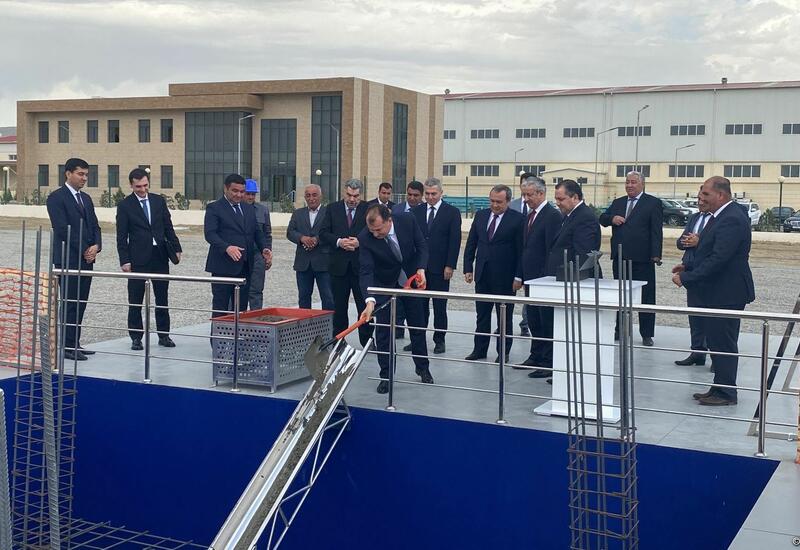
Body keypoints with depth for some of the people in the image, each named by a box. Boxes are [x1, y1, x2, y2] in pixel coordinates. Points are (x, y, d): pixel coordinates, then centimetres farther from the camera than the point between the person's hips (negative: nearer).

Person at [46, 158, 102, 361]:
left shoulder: (86, 198, 17)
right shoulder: (56, 198, -7)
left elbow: (94, 226, 14)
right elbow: (63, 229, -15)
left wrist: (96, 246, -5)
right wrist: (84, 250, -13)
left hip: (86, 259, 7)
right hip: (68, 259, -7)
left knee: (80, 304, 8)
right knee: (70, 303, -6)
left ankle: (75, 343, 14)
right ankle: (68, 346, -1)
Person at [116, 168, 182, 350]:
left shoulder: (159, 201, 7)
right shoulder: (125, 205, -2)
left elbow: (168, 227, 11)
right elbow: (121, 236, -4)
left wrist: (176, 248, 3)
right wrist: (124, 260, -10)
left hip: (160, 256, 3)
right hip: (138, 258, -3)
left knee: (162, 298, 9)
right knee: (135, 301, 3)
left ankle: (164, 335, 18)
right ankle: (136, 338, 12)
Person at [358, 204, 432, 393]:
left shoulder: (408, 220, -24)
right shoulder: (365, 238, -29)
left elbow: (422, 246, -9)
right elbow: (366, 271, -33)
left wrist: (421, 269, -25)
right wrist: (370, 300, -46)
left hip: (411, 279, 2)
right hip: (384, 284, -2)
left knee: (417, 325, 13)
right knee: (383, 330, -4)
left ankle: (422, 368, 30)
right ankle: (386, 376, 7)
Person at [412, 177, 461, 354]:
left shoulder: (452, 212, -1)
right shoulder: (416, 212, 8)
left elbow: (455, 240, -4)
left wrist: (450, 266, -10)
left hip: (440, 267, -3)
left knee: (440, 306, 4)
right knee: (419, 304, 5)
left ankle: (439, 340, 12)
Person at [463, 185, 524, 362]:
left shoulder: (517, 220, -7)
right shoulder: (480, 215, 7)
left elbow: (521, 250, -8)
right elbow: (471, 244, 11)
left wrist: (519, 277, -11)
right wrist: (468, 268, 5)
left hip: (504, 276, -4)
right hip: (482, 274, 4)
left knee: (504, 316, 6)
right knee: (482, 314, 11)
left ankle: (503, 352, 16)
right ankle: (479, 350, 20)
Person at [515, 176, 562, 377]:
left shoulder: (552, 216, -13)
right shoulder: (529, 216, 15)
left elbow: (552, 250, -18)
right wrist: (520, 275, 15)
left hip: (544, 278, -9)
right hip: (530, 277, 9)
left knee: (547, 321, -2)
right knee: (534, 321, 15)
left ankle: (549, 363, 3)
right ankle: (536, 356, 25)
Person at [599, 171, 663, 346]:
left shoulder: (653, 203, -1)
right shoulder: (617, 203, 15)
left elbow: (657, 231, -7)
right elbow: (602, 219, 17)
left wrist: (656, 255, -16)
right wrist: (611, 218, -6)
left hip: (641, 259, -5)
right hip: (619, 258, 5)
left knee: (646, 297, 1)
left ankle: (647, 334, 8)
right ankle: (620, 330, 21)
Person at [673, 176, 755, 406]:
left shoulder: (732, 220, -22)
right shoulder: (719, 216, 12)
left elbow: (718, 259, -27)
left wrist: (686, 278, -23)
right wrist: (688, 268, 9)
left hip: (726, 295, -10)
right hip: (716, 293, 10)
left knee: (723, 343, -1)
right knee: (717, 342, 17)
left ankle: (726, 393, 10)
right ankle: (719, 388, 27)